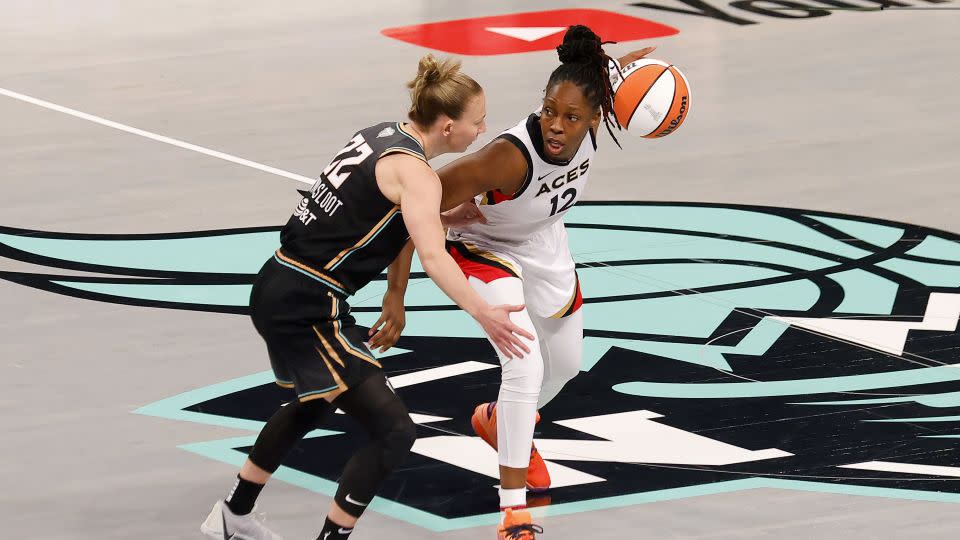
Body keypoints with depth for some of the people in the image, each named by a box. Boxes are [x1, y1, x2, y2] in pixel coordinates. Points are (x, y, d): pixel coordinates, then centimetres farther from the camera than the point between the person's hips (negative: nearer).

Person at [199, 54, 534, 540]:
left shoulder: (381, 135, 10)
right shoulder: (415, 173, -17)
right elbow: (432, 257, -32)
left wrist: (395, 292, 26)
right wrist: (480, 313, -41)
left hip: (276, 290, 10)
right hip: (306, 310, -10)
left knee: (316, 404, 35)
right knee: (393, 431, -12)